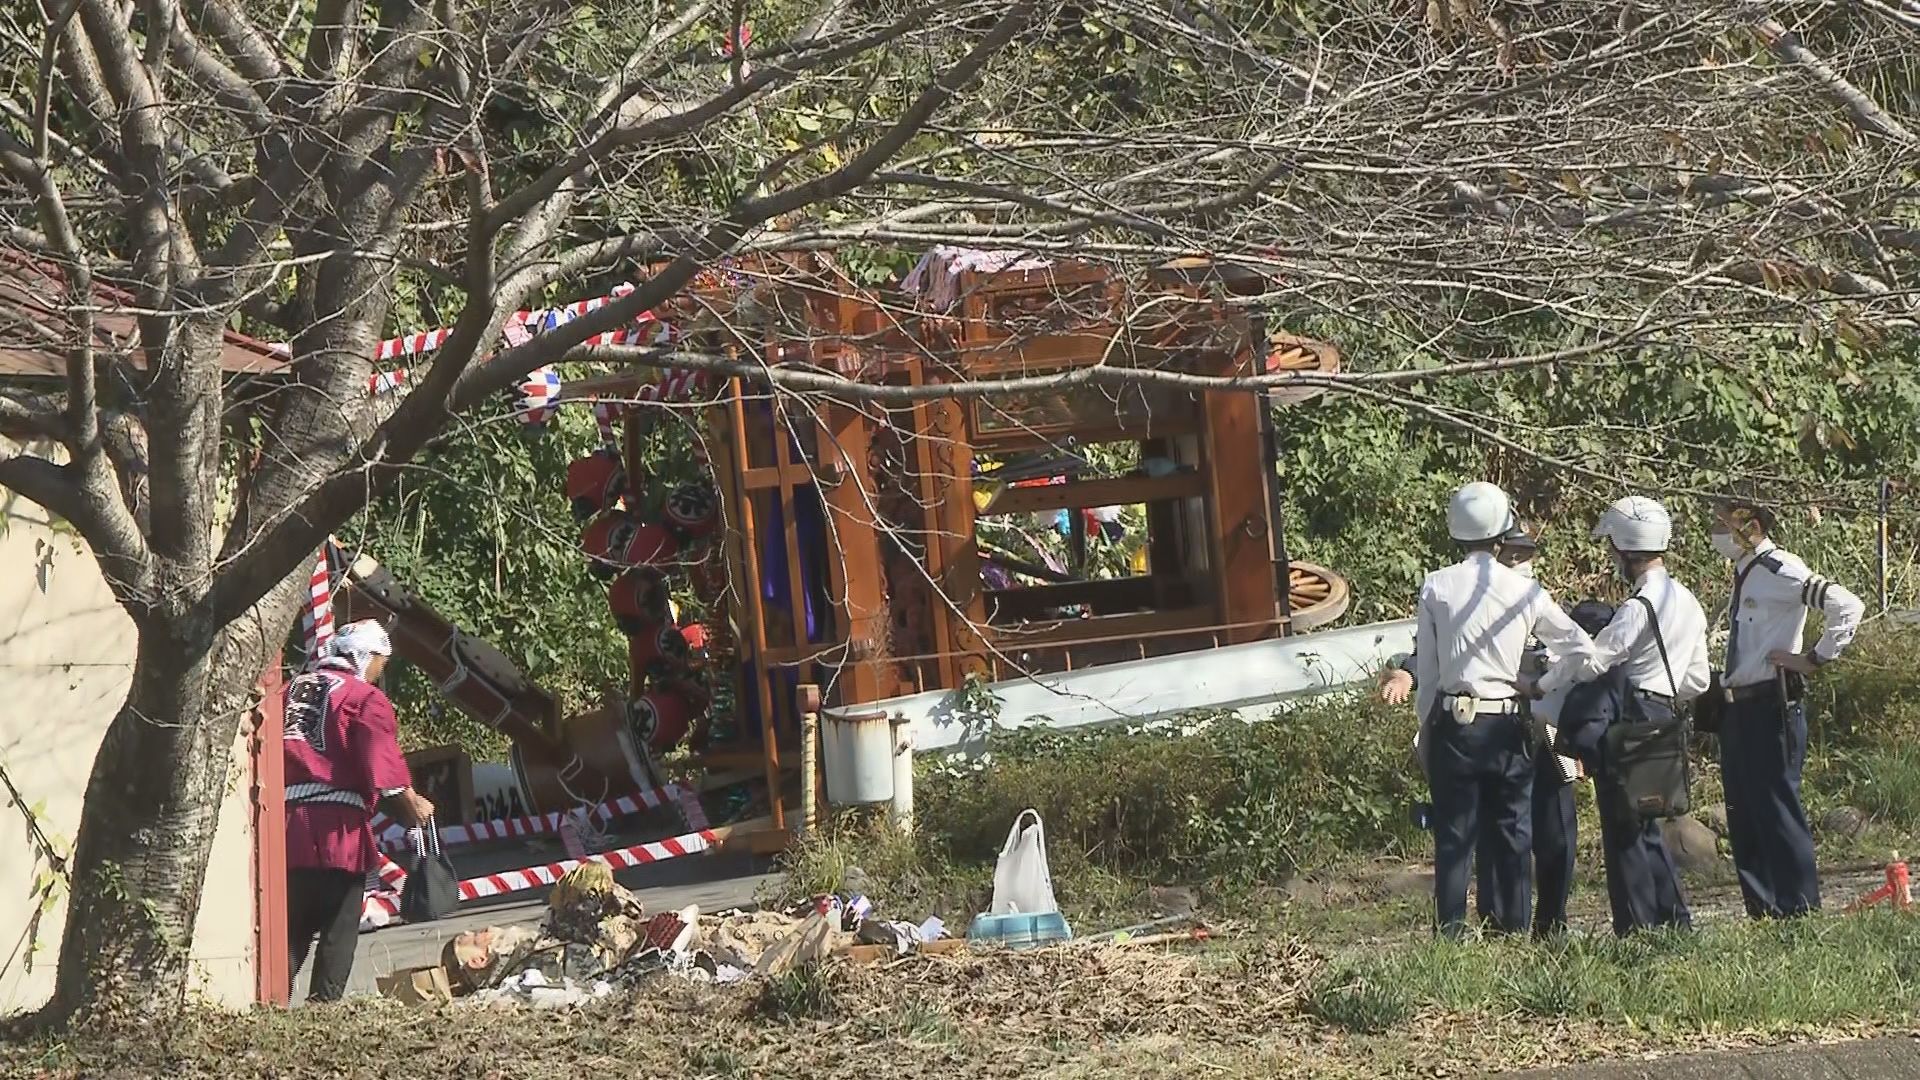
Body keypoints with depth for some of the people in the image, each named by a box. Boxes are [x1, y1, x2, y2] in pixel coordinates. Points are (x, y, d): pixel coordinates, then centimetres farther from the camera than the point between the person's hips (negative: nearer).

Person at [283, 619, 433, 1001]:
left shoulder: (292, 690, 17)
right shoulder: (365, 698, -3)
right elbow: (383, 761, -14)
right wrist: (411, 804, -7)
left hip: (287, 824, 6)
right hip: (339, 827, -6)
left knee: (292, 928, 12)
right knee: (339, 928, 1)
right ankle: (324, 1000, -4)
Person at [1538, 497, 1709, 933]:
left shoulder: (1638, 607, -16)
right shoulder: (1688, 603, 13)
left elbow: (1590, 661, -17)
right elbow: (1698, 680, 16)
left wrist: (1539, 685, -5)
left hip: (1625, 724, -9)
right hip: (1662, 719, 9)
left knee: (1623, 829, -2)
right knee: (1643, 825, 17)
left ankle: (1635, 929, 1)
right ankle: (1675, 917, 16)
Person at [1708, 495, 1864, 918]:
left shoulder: (1780, 571, -13)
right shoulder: (1742, 573, 14)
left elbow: (1848, 606, -22)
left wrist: (1815, 658, -16)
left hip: (1772, 705, -9)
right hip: (1737, 707, 9)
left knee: (1776, 808, -6)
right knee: (1742, 815, 11)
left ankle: (1799, 908, 0)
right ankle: (1762, 910, 18)